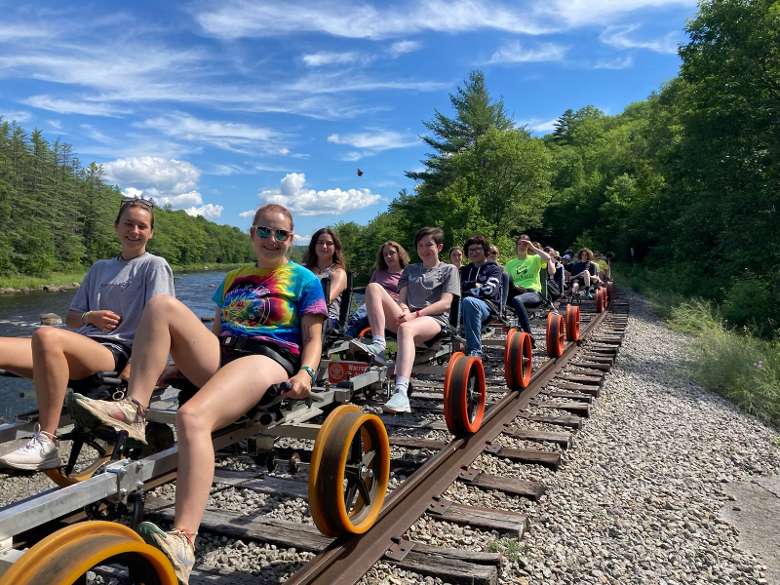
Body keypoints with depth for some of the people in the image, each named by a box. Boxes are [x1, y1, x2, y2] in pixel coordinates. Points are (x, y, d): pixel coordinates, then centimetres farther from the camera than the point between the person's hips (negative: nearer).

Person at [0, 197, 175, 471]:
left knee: (46, 335, -34)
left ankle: (46, 443, -29)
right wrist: (90, 317, 1)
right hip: (84, 348, 7)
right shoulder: (100, 268, 25)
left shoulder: (155, 266, 6)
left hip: (117, 353, -7)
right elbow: (71, 316, 24)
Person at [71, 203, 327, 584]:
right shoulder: (234, 278, 27)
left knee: (192, 417, -35)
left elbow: (313, 338, 5)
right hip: (219, 355, 6)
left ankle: (183, 543, -40)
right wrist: (181, 359, 15)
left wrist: (306, 372, -15)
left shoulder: (304, 280, 11)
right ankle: (132, 411, -19)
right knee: (162, 305, -15)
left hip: (269, 359, -6)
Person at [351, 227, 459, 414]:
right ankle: (378, 345, -32)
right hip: (407, 317, 5)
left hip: (434, 319, -5)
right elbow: (402, 297, 17)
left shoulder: (449, 270, 16)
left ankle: (401, 393, -57)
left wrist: (416, 314, -12)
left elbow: (445, 303, 1)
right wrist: (404, 310, -8)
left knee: (406, 328, -41)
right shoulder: (410, 269, 30)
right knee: (373, 287, -16)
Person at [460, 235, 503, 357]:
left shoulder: (493, 268, 14)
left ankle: (475, 351, -42)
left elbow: (489, 290, -5)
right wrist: (475, 286, 4)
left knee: (468, 301, -40)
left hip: (488, 305, -4)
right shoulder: (465, 270, 30)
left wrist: (467, 288, 0)